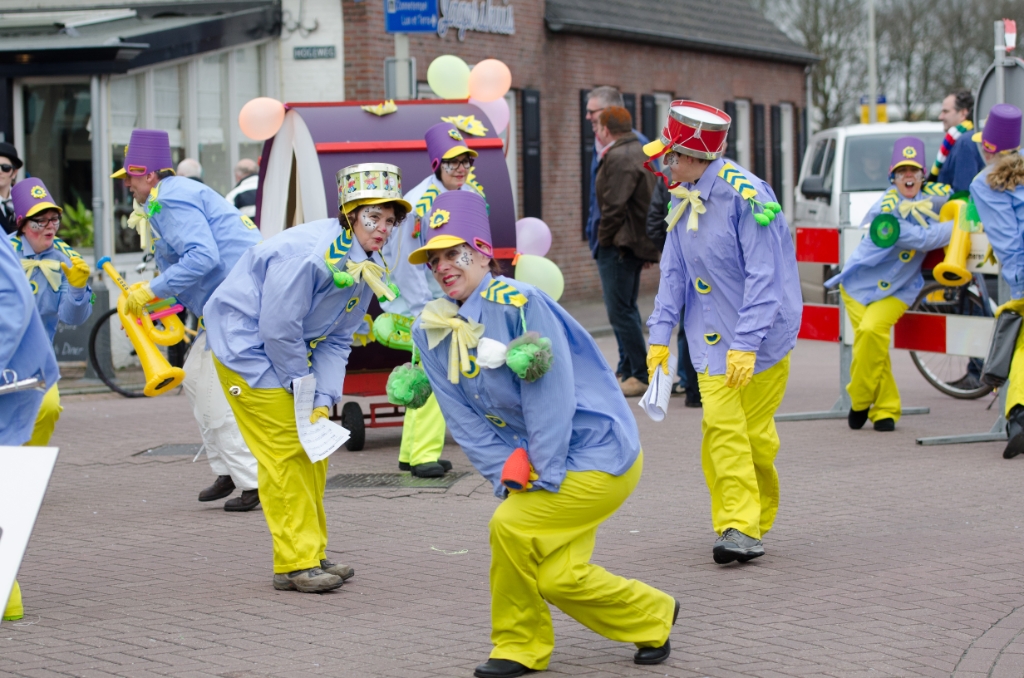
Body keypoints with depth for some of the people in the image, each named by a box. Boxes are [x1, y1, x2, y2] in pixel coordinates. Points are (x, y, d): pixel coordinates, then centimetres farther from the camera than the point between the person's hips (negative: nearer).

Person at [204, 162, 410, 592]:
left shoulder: (366, 266, 0)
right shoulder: (309, 253, -29)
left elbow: (337, 340, 3)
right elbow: (278, 328, -27)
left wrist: (324, 400, -9)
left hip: (288, 347, 9)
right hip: (246, 342, -9)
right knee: (285, 451, -12)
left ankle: (312, 554, 16)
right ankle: (295, 564, -9)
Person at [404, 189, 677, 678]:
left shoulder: (518, 303, -20)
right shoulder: (430, 331, 3)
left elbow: (551, 396, -21)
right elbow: (464, 419, 1)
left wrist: (544, 480, -19)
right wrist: (508, 477, -9)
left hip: (599, 450, -7)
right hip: (536, 464, 7)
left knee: (513, 527, -16)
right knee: (556, 578, -3)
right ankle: (652, 618, 19)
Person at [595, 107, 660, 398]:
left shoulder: (618, 158, -17)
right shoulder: (640, 152, 15)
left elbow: (614, 207, -22)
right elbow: (650, 201, 18)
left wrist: (604, 241, -12)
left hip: (620, 244, -11)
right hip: (639, 242, 11)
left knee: (621, 311, -8)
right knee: (627, 309, 17)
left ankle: (640, 376, -8)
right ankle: (628, 371, 24)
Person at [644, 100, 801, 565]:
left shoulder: (746, 195, -19)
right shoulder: (683, 199, 4)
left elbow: (764, 276, -22)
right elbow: (674, 270, 9)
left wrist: (746, 343, -26)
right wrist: (660, 334, 1)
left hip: (760, 335, -5)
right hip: (713, 336, 6)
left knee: (754, 432, 3)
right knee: (721, 427, -6)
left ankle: (751, 525, 18)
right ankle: (739, 526, -6)